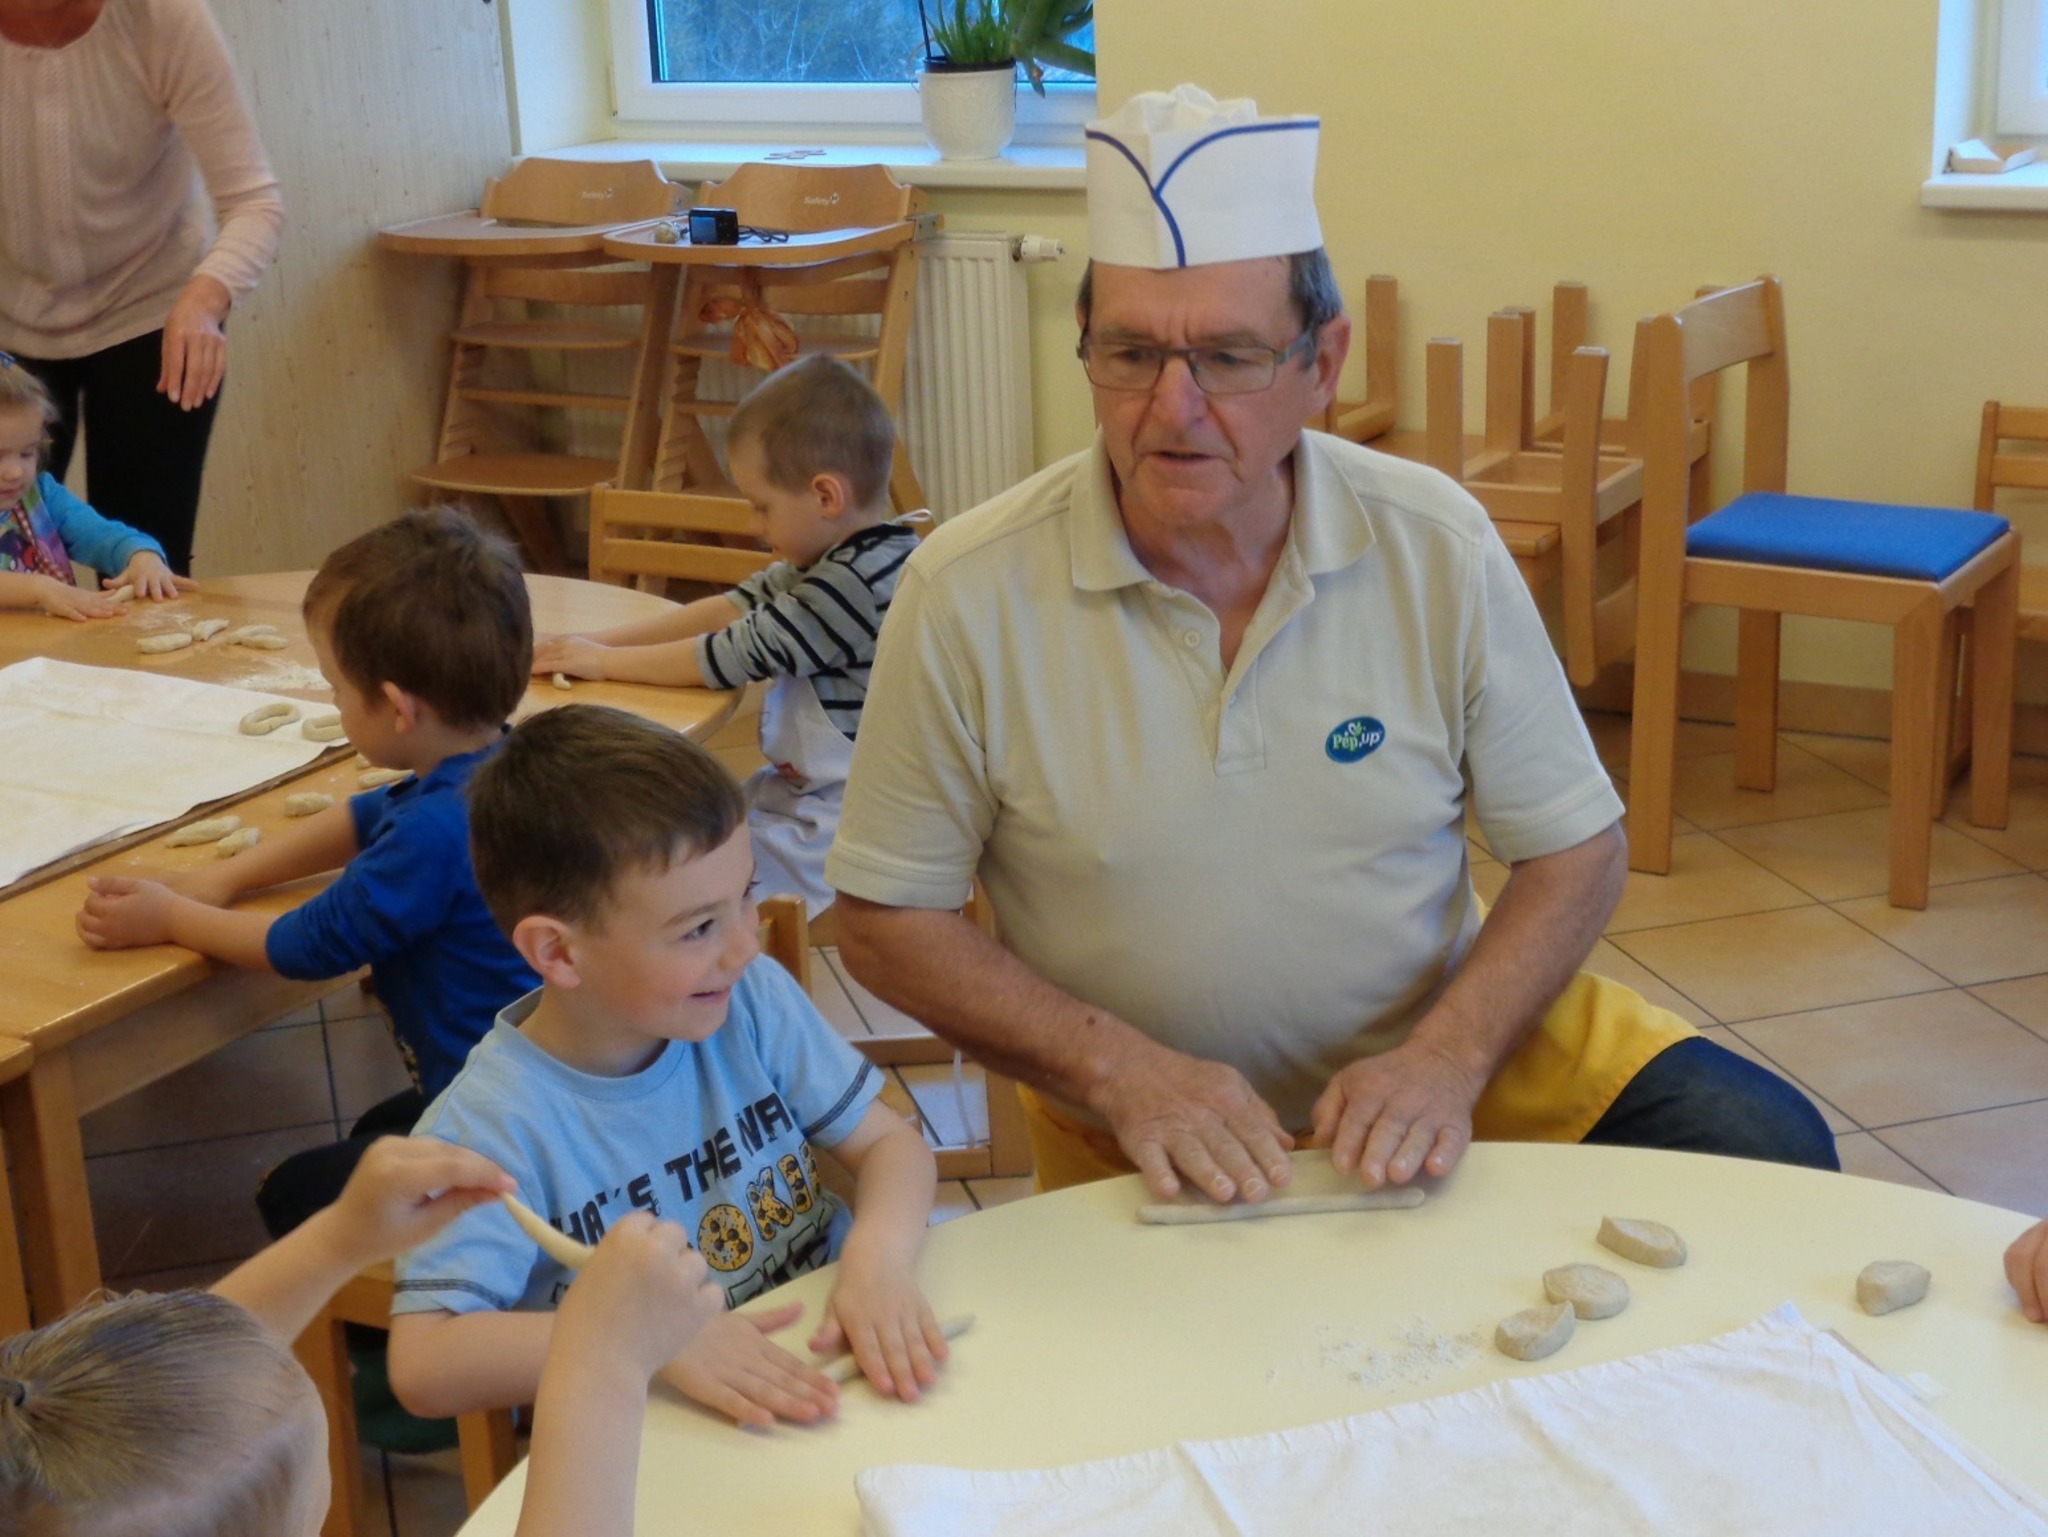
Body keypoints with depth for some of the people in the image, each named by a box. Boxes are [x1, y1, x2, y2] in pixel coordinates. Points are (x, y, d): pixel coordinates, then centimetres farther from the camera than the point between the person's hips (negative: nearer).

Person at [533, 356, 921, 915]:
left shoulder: (859, 583, -23)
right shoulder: (830, 562, 8)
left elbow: (738, 655, -18)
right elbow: (737, 607, 11)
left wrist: (602, 661, -6)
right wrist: (601, 641, 2)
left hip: (840, 823, -11)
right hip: (802, 789, 11)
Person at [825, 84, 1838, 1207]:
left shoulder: (1436, 547, -9)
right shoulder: (966, 596, -15)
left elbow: (1575, 852, -1)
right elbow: (884, 922, -7)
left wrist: (1448, 1058, -18)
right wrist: (1123, 1072, -18)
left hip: (1441, 1040, 2)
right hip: (1145, 1136, -2)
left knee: (1771, 1155, -11)